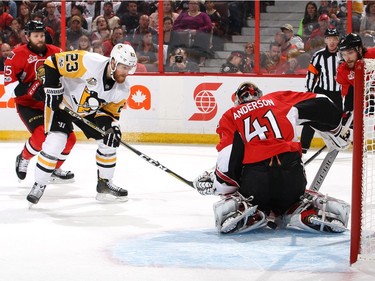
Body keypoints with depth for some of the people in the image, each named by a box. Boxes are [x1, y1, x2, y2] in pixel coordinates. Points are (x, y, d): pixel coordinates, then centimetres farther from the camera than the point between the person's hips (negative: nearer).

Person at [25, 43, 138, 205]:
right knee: (55, 142, -20)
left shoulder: (123, 89, -12)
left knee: (109, 140, -2)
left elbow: (112, 112, 3)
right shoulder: (89, 62, -33)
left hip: (90, 111, 6)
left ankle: (105, 183, 15)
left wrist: (112, 125, -17)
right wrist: (53, 89, -25)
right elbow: (52, 62, -27)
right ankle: (39, 185, -4)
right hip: (62, 102, -6)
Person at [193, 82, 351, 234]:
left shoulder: (230, 117, 16)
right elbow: (319, 104, 19)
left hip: (254, 177, -1)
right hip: (292, 174, 2)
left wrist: (212, 183, 18)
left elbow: (229, 160, 2)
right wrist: (336, 132, 36)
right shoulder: (278, 99, 22)